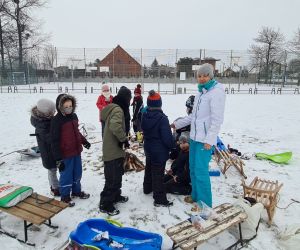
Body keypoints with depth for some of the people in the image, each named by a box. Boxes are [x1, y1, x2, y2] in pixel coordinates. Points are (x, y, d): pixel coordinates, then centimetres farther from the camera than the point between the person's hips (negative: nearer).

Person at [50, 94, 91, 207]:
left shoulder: (74, 116, 3)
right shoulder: (56, 120, -19)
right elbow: (54, 141, -18)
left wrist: (84, 141, 24)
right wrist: (58, 158, -19)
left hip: (77, 152, 7)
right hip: (65, 154, -7)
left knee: (77, 173, 20)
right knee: (66, 175, 8)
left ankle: (76, 191, 41)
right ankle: (65, 196, 28)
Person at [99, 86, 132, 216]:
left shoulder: (113, 108, 11)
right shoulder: (118, 110, -20)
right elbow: (115, 126, -37)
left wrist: (122, 139, 13)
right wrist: (124, 139, -23)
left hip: (112, 149, 10)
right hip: (113, 151, -10)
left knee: (117, 176, 23)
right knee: (113, 178, 0)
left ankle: (116, 196, 39)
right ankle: (105, 204, 13)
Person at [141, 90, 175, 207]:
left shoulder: (144, 115, -3)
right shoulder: (162, 118, -25)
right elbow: (167, 137, -22)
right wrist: (172, 145, -4)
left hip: (148, 148, 7)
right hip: (159, 151, -7)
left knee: (149, 168, 25)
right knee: (158, 173, 0)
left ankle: (147, 188, 44)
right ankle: (159, 199, 11)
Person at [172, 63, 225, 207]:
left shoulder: (217, 92, -12)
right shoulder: (201, 92, 14)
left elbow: (217, 119, -18)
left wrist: (209, 140, -21)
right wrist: (177, 124, 23)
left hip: (205, 139, -9)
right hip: (194, 137, 9)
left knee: (201, 170, -7)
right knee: (193, 168, 15)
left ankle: (205, 204, 8)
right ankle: (195, 197, 31)